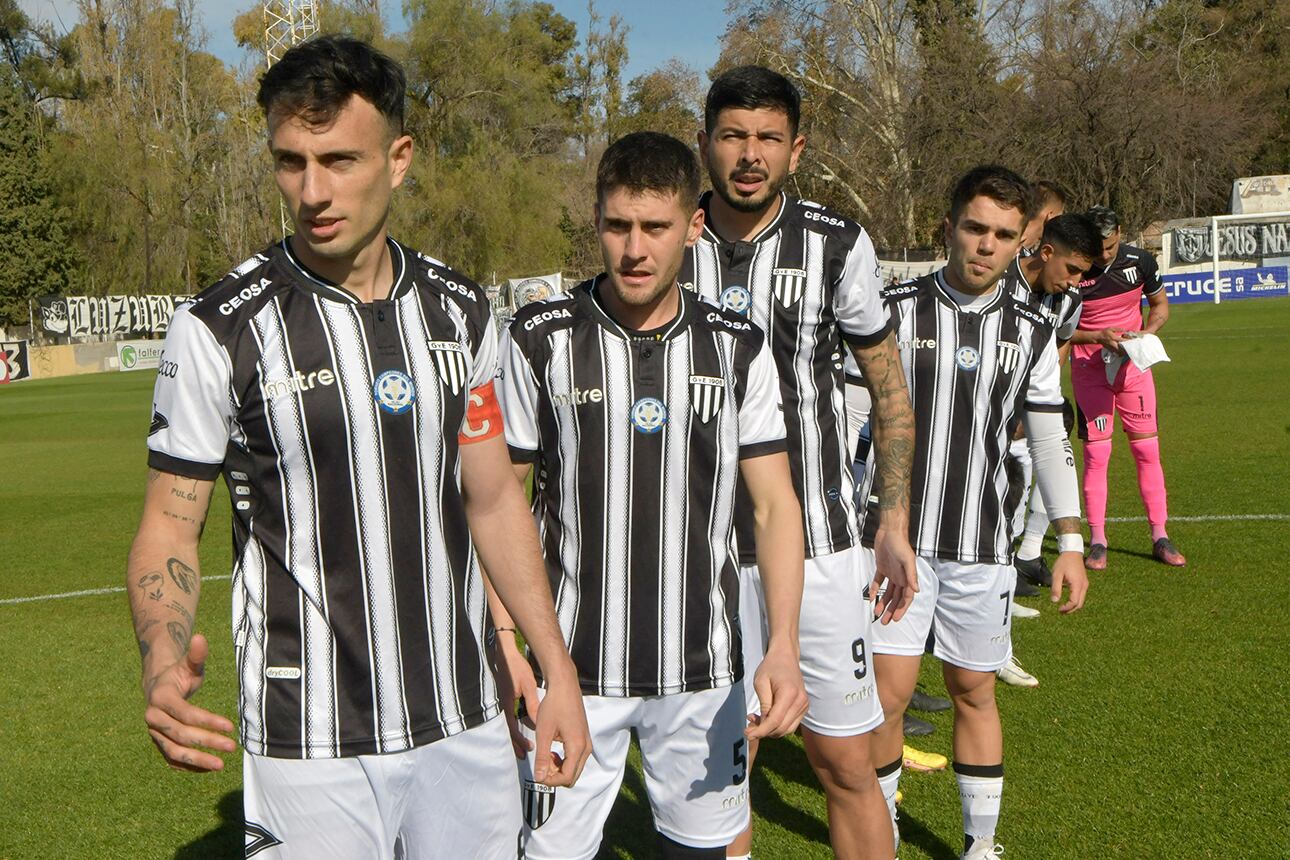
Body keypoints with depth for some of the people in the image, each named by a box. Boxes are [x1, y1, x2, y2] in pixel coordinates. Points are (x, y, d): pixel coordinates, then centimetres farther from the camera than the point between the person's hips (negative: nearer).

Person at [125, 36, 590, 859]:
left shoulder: (461, 310, 2)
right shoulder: (219, 329, -10)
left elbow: (493, 498, 8)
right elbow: (170, 523, -5)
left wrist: (558, 669, 6)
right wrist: (166, 664, -25)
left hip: (466, 726, 4)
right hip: (312, 744, -3)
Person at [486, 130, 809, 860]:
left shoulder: (739, 348, 0)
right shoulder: (539, 341, -5)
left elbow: (775, 504, 0)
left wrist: (785, 645, -12)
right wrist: (505, 642, -10)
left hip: (704, 665, 2)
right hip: (573, 663, -2)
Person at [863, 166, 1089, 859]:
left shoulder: (1032, 334, 5)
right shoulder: (896, 310, -4)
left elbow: (1050, 442, 11)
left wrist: (1070, 544, 7)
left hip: (983, 548, 2)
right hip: (896, 539, -2)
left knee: (974, 693, 13)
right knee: (887, 695, -2)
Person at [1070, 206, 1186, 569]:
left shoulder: (1140, 260, -6)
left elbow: (1160, 306, 9)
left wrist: (1144, 335, -11)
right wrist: (1099, 337, -21)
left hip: (1134, 365, 3)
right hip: (1089, 369, -2)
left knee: (1148, 450, 3)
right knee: (1096, 454, -4)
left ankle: (1160, 538, 12)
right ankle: (1097, 541, 7)